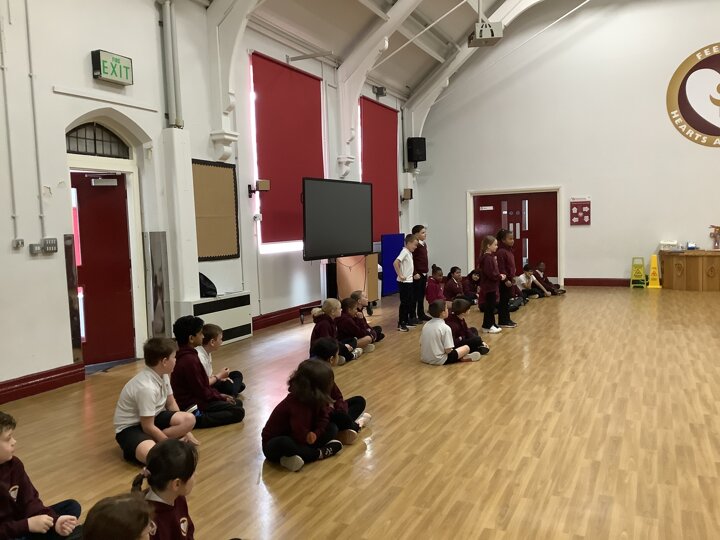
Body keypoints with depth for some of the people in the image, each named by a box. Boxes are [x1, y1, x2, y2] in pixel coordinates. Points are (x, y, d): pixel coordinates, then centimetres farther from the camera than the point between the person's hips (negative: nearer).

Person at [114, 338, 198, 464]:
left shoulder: (163, 375, -4)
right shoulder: (146, 387, -30)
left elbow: (171, 404, 10)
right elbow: (148, 427, -25)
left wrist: (184, 431, 5)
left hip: (153, 418, 9)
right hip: (130, 427, -8)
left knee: (189, 419, -15)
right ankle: (132, 448, -7)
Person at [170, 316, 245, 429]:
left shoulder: (185, 355, 8)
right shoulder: (189, 360, -24)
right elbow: (201, 391, -19)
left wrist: (219, 394, 8)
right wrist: (221, 397, -5)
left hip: (194, 398, 10)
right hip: (193, 406, -10)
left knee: (237, 403, 14)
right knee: (238, 412, -15)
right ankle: (197, 419, -18)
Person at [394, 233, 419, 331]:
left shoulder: (410, 253, 11)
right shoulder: (404, 252, -16)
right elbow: (395, 263, -28)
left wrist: (413, 273, 12)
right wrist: (400, 275, -23)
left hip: (409, 281, 9)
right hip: (404, 282, -9)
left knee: (410, 302, 15)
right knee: (404, 303, -3)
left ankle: (406, 321, 26)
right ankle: (400, 324, 4)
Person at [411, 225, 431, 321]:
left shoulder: (424, 244, 14)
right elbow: (411, 261, -18)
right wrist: (415, 273, -21)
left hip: (424, 273, 9)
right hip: (417, 274, -9)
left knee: (422, 295, 15)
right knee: (415, 295, -2)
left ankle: (421, 314, 24)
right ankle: (412, 316, 5)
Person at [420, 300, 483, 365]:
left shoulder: (426, 325, 1)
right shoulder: (445, 328, -19)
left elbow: (421, 344, 5)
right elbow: (448, 350, -19)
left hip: (424, 359, 7)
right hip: (439, 361, -7)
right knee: (466, 348, 2)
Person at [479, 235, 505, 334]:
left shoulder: (491, 256, 13)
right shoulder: (487, 258, -20)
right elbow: (490, 274, -25)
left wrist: (500, 275, 6)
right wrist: (500, 277, -14)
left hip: (492, 286, 10)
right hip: (489, 287, -10)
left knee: (491, 306, 14)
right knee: (489, 306, -3)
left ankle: (491, 324, 21)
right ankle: (488, 326, 5)